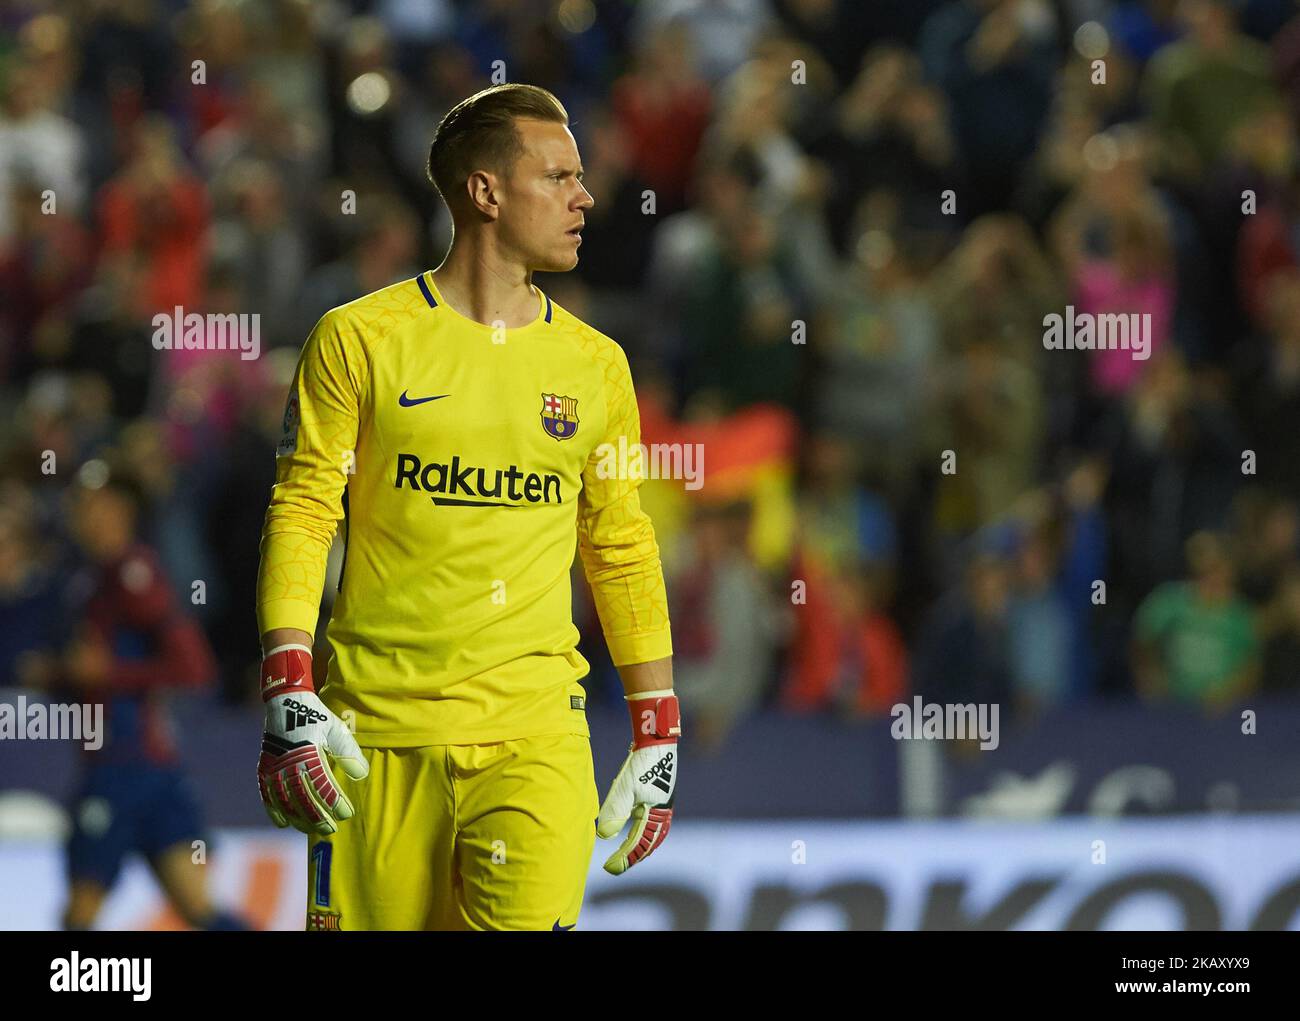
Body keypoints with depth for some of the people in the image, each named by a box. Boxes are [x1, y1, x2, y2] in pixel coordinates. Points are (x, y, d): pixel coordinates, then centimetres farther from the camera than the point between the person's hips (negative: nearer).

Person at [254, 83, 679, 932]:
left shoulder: (594, 365, 12)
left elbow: (623, 552, 18)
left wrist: (659, 733, 14)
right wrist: (288, 694, -11)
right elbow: (301, 513, 0)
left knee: (530, 916, -17)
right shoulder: (361, 339, 1)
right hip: (377, 732, -2)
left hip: (534, 732, 2)